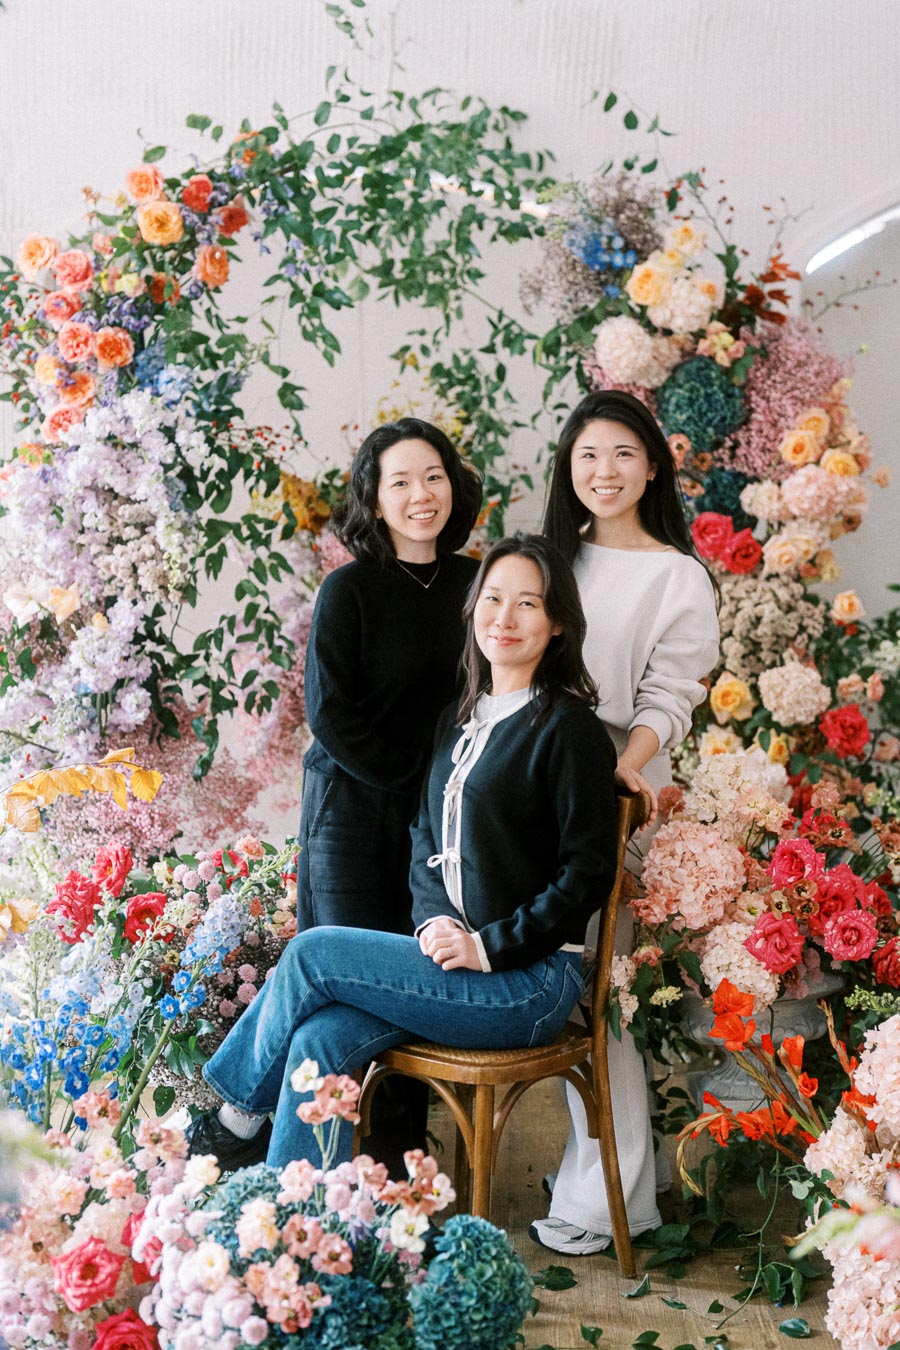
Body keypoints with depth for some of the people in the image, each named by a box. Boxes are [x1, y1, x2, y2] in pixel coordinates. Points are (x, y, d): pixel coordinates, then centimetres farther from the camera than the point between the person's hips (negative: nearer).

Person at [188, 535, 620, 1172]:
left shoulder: (568, 728, -10)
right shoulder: (460, 720, 14)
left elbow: (587, 873, -12)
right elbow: (426, 837, 16)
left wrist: (488, 946, -16)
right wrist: (436, 920, -4)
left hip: (531, 981, -6)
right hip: (457, 958, 7)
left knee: (310, 952, -12)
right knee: (320, 1042, -16)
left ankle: (240, 1107, 10)